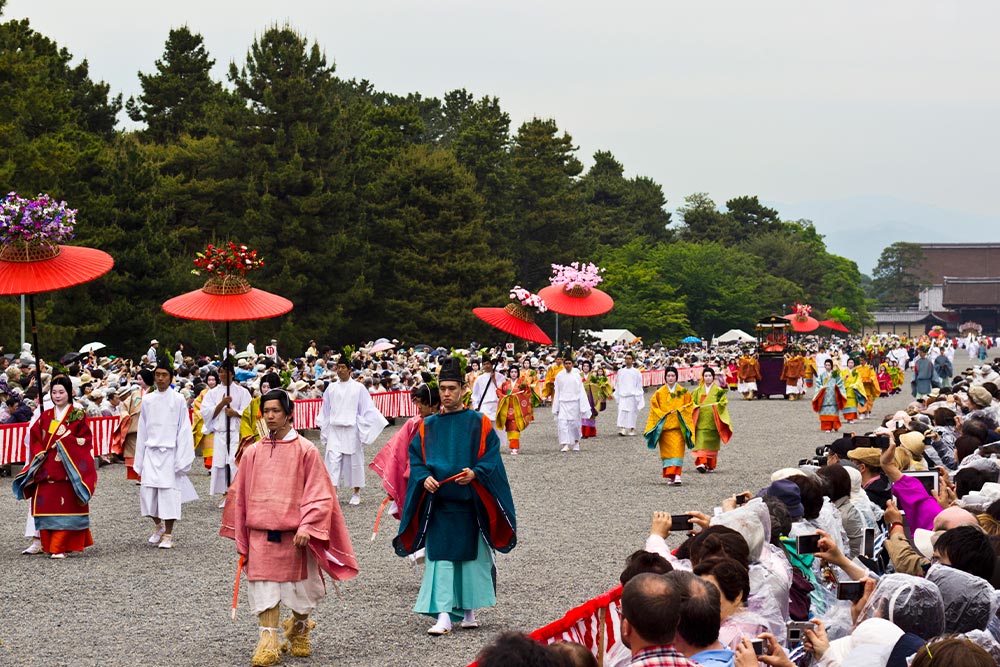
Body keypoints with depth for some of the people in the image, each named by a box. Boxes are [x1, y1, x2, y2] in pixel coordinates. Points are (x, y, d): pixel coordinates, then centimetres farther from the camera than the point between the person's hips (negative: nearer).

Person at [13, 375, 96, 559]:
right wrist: (40, 453, -7)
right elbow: (35, 438, 10)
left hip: (69, 468, -3)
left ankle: (61, 546, -2)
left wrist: (65, 442, -12)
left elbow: (86, 440, -3)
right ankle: (43, 542, 6)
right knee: (47, 505, 0)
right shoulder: (45, 416, 12)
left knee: (66, 507, -5)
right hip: (47, 469, 3)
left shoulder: (78, 416, 2)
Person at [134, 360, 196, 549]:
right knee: (147, 491, -2)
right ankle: (158, 525, 23)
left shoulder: (178, 400, -2)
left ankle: (168, 534, 6)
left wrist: (181, 459, -8)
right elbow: (142, 430, 12)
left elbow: (183, 430, -3)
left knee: (169, 491, -4)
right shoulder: (148, 400, 8)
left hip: (170, 452, -3)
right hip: (151, 452, 3)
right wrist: (139, 460, 10)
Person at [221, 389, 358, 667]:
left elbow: (319, 494, -5)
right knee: (264, 589, -3)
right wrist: (241, 539, 9)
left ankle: (298, 628, 37)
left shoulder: (306, 451, -4)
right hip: (260, 536, 2)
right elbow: (240, 496, 11)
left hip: (295, 536, -2)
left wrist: (307, 527, -17)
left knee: (301, 589, 10)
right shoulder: (252, 453, 5)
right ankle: (268, 642, 1)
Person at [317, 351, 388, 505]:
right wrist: (323, 428, 16)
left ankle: (357, 493, 20)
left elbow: (367, 409, 2)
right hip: (334, 430, 2)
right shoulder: (331, 388, 7)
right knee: (333, 459, -9)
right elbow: (325, 410, 16)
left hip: (352, 430, -2)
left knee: (355, 461, 6)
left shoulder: (358, 388, -1)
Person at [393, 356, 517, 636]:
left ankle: (469, 610, 22)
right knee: (440, 556, -6)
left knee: (472, 555, 6)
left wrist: (475, 473, -23)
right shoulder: (427, 426, 9)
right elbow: (416, 460, 6)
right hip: (437, 502, 1)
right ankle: (443, 616, -9)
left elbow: (491, 458, -4)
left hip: (470, 502, -1)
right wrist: (424, 477, -14)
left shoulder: (479, 423, 2)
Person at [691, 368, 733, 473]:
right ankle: (702, 463, -21)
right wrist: (696, 406, -7)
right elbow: (692, 402, 12)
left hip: (713, 421, -1)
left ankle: (711, 466, 14)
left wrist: (717, 405, -18)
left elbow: (724, 402, 0)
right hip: (701, 421, 1)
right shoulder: (698, 390, 12)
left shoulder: (718, 390, 7)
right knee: (701, 442, -13)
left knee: (712, 444, 4)